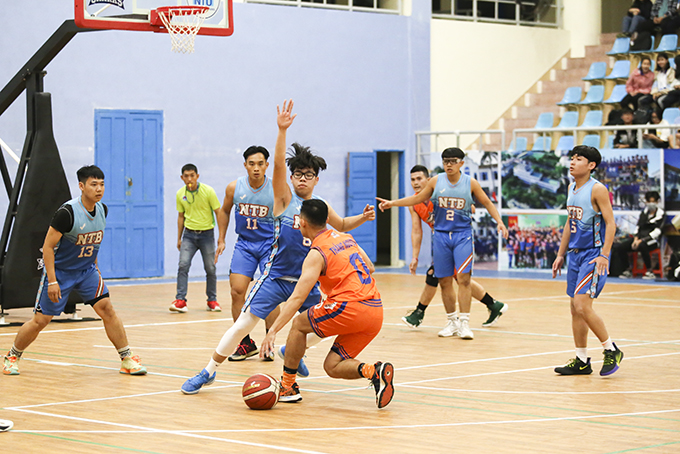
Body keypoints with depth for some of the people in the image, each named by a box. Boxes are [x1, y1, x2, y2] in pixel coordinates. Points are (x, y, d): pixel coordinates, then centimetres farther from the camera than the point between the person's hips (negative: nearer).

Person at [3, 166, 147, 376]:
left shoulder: (102, 210, -4)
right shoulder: (67, 212, -24)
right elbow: (48, 246, -20)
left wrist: (94, 266, 16)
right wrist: (52, 281, -23)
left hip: (87, 271, 5)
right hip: (60, 270, -5)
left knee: (107, 309, -10)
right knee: (40, 320, -1)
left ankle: (127, 359, -3)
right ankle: (12, 357, 21)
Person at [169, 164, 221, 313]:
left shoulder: (208, 191, -9)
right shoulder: (180, 194, 1)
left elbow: (218, 213, -4)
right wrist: (179, 238, 13)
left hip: (206, 233, -2)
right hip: (189, 234, 2)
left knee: (210, 268, 2)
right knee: (183, 265, -14)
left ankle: (212, 301, 18)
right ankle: (180, 300, -15)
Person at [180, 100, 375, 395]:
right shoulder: (285, 198, -5)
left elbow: (341, 225, 27)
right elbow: (278, 165, -21)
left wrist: (362, 218, 7)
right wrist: (282, 130, -33)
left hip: (305, 281, 5)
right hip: (276, 276, -5)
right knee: (244, 324, -11)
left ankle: (291, 351, 37)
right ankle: (209, 371, 0)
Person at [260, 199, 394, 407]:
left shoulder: (317, 253, -5)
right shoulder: (346, 238, 18)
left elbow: (297, 298, -13)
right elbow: (370, 268, 27)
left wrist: (273, 331, -15)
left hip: (351, 308, -7)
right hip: (376, 313, 7)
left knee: (299, 325, 15)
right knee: (332, 367, 13)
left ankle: (288, 386, 15)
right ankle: (374, 371, -13)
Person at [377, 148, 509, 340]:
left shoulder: (471, 183, -2)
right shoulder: (436, 181, 3)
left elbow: (487, 203, 8)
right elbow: (417, 198, 15)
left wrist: (499, 221, -5)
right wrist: (392, 203, 9)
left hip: (462, 235, -2)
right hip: (441, 235, 2)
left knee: (463, 278, -14)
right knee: (444, 281, 4)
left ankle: (464, 322, -10)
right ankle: (452, 321, 18)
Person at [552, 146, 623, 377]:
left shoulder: (597, 189, -13)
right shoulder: (572, 188, 11)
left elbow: (610, 223, -15)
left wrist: (604, 255, -22)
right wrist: (561, 254, 19)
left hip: (593, 254, -8)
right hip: (576, 254, 8)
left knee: (582, 305, -16)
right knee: (575, 308, 9)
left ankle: (612, 350, 0)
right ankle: (581, 361, 17)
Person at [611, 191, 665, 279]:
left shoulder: (660, 213, -2)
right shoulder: (644, 212, 15)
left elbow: (657, 232, -11)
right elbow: (638, 227, 10)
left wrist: (642, 240, -20)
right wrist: (636, 239, -11)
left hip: (653, 239, -6)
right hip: (640, 237, 6)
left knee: (642, 246, -42)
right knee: (620, 247, -18)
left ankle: (650, 272, -28)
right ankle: (627, 271, -5)